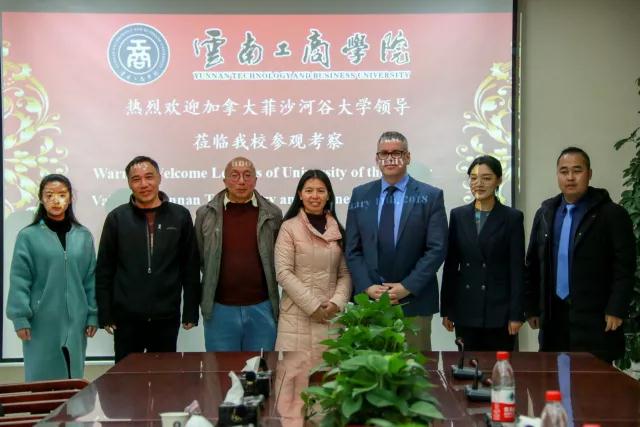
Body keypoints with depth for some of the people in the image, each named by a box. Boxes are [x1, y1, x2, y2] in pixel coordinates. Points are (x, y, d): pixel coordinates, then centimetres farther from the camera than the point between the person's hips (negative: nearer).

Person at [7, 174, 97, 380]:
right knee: (42, 377, 1)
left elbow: (91, 279, 8)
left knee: (73, 375, 9)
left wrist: (93, 315, 5)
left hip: (75, 321, 3)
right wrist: (20, 317, -8)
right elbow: (19, 280, -4)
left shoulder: (83, 236, 5)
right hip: (42, 322, -3)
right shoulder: (28, 236, -4)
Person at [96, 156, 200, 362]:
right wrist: (105, 314, -2)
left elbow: (191, 268, 3)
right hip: (126, 318, 0)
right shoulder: (117, 218, 0)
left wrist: (191, 312, 0)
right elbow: (104, 271, 2)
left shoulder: (180, 216, 1)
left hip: (166, 318, 1)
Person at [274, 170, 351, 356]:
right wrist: (312, 305, -11)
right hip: (298, 316, -3)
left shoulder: (337, 230, 12)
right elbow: (283, 273, -7)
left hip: (331, 315, 4)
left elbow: (345, 273, 10)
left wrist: (337, 302, -8)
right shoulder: (289, 227, -1)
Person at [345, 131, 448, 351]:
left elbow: (437, 249, -5)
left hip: (414, 300, -2)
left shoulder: (430, 196, 1)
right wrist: (367, 287, -7)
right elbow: (353, 249, 6)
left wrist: (408, 287, -12)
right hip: (369, 298, 2)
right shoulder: (360, 195, 9)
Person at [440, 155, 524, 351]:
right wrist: (446, 310, 5)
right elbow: (450, 265, 8)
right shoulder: (458, 215, 7)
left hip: (499, 310, -2)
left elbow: (517, 268, -3)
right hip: (466, 309, 3)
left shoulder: (512, 217, -1)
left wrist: (516, 314, -8)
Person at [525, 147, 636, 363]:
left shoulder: (612, 214, -4)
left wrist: (616, 310, -14)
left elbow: (625, 267, -8)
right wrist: (532, 307, 11)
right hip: (554, 314, 5)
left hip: (594, 317, -4)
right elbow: (533, 264, 14)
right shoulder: (546, 213, 12)